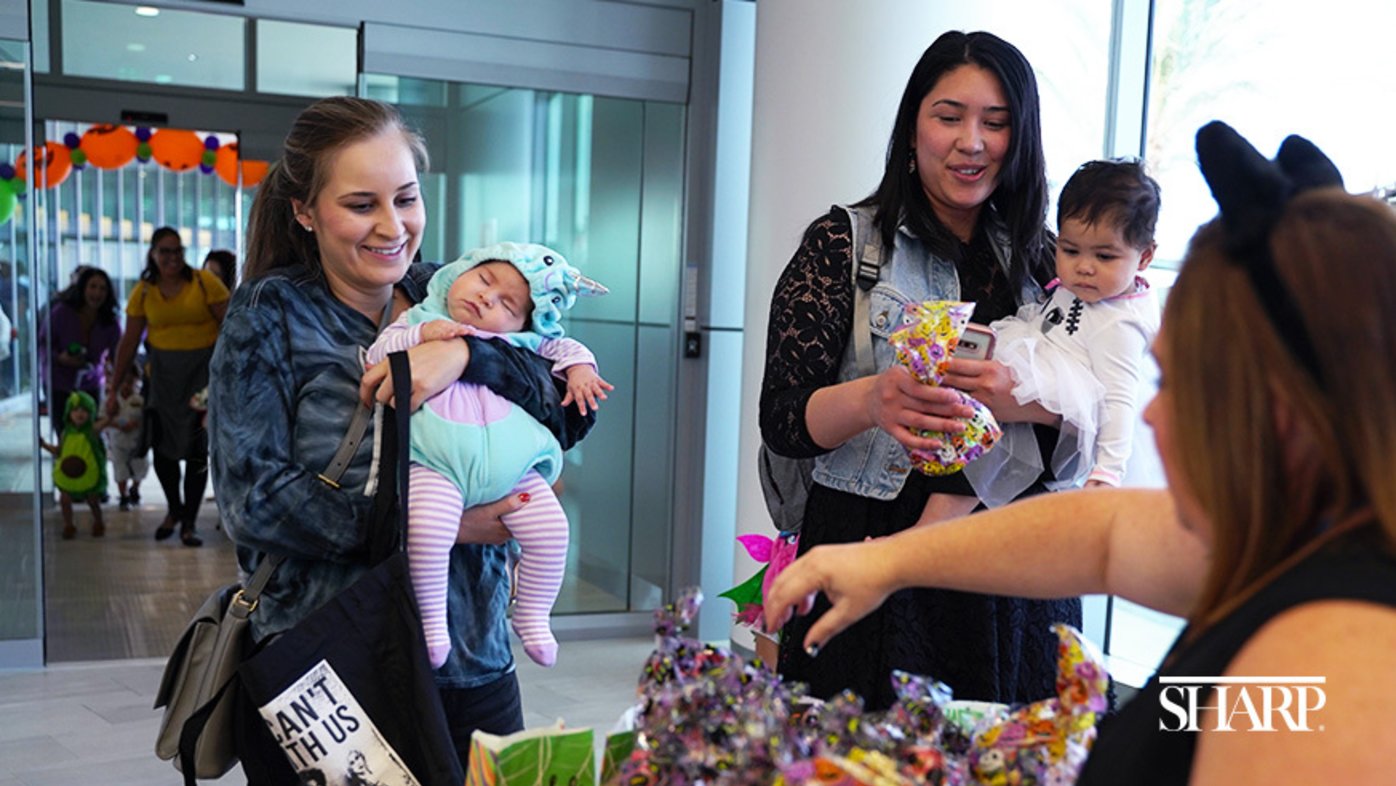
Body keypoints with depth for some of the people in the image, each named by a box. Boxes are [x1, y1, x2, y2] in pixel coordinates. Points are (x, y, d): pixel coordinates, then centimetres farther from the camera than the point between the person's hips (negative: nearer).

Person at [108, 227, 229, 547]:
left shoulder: (205, 282, -7)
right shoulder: (143, 292, 2)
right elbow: (129, 342, 5)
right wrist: (114, 388, 4)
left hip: (202, 370, -3)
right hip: (162, 373, 3)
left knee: (197, 448, -2)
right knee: (161, 444, 7)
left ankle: (189, 523, 10)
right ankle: (174, 509, 33)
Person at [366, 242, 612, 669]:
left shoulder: (518, 342, 20)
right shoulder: (420, 319, 15)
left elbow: (559, 345, 29)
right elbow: (378, 353, 5)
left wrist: (579, 367, 8)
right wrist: (422, 335, -9)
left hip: (511, 465, 3)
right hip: (438, 465, -3)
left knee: (551, 528, -8)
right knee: (426, 529, -28)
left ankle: (532, 616, 14)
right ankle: (432, 618, -4)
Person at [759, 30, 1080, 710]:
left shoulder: (1042, 258, 9)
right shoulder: (845, 240, 0)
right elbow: (781, 420, -8)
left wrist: (1019, 399, -17)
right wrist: (872, 400, -28)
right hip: (871, 566, -3)